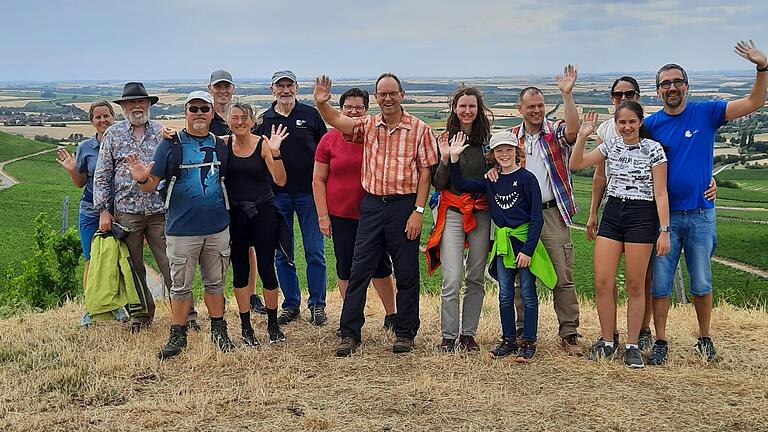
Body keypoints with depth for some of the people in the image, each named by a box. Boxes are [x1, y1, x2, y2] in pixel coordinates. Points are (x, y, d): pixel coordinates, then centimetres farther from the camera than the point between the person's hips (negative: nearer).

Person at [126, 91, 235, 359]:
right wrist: (142, 179, -25)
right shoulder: (170, 145, -2)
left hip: (218, 228, 3)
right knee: (180, 285, 6)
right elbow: (151, 185, -4)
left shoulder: (220, 145, 8)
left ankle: (218, 330, 26)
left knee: (215, 282, 13)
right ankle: (178, 335, 18)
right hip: (182, 230, -3)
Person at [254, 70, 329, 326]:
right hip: (277, 194, 2)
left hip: (309, 192, -1)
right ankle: (290, 305, 19)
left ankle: (317, 305, 12)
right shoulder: (264, 120, 8)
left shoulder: (310, 115, 5)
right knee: (282, 254, 7)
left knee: (315, 252, 1)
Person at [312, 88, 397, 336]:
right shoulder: (329, 140, 1)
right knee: (345, 268, 9)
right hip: (340, 215, 1)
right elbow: (318, 179, 2)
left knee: (380, 266, 7)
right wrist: (323, 216, -3)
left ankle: (391, 315, 23)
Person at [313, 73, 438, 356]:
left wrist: (418, 211, -10)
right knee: (359, 269, 3)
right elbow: (336, 120, -8)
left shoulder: (419, 129, -3)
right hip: (372, 204, 3)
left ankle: (405, 333, 20)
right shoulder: (368, 125, 6)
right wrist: (321, 103, -29)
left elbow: (425, 173, -4)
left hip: (404, 205, -3)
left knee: (406, 273, 6)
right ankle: (350, 334, 11)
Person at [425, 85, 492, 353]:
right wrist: (445, 158, -16)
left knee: (476, 278, 7)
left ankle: (468, 334, 18)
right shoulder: (445, 140, 2)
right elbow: (438, 184, -1)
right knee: (451, 279, -9)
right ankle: (448, 336, 3)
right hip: (452, 212, -2)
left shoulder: (487, 140, 8)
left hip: (481, 213, 2)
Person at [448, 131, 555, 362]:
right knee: (505, 295, 11)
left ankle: (528, 343, 12)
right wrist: (454, 158, -8)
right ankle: (509, 340, 22)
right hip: (502, 244, 5)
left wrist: (528, 250, -15)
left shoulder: (527, 178, -8)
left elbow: (537, 218, -10)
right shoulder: (490, 181, 7)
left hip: (525, 241, -5)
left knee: (527, 294, 3)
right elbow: (460, 185, 3)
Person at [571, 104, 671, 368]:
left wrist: (664, 231, -11)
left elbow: (661, 194, -6)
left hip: (642, 217, -4)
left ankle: (632, 346, 13)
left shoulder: (653, 149, -4)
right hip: (612, 214, 4)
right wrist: (583, 135, -4)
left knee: (635, 285, 2)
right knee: (602, 282, -2)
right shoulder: (611, 146, 9)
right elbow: (576, 164, 7)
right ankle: (607, 342, 12)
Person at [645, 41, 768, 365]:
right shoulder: (651, 124, 1)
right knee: (660, 284, 3)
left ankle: (704, 339, 26)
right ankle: (660, 342, 16)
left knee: (701, 285, 9)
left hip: (701, 214, 0)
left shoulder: (706, 113, 0)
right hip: (664, 215, 0)